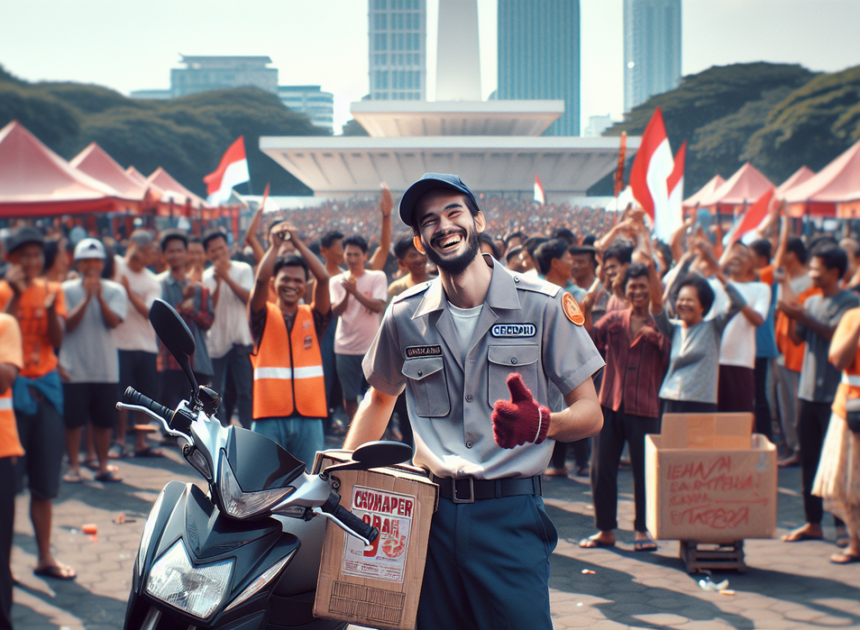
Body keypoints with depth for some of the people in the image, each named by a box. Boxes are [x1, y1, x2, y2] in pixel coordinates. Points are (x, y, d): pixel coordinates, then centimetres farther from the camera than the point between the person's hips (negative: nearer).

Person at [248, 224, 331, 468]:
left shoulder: (314, 317, 9)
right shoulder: (264, 316, 6)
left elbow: (323, 278, -4)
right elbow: (260, 280, -11)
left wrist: (298, 243, -4)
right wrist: (275, 245, -9)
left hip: (309, 416, 2)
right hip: (269, 416, -1)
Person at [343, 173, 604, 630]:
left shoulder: (543, 304, -3)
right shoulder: (405, 315, 5)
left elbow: (589, 413, -2)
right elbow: (380, 396, 23)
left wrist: (541, 423, -23)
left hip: (510, 516, -2)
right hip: (431, 512, 3)